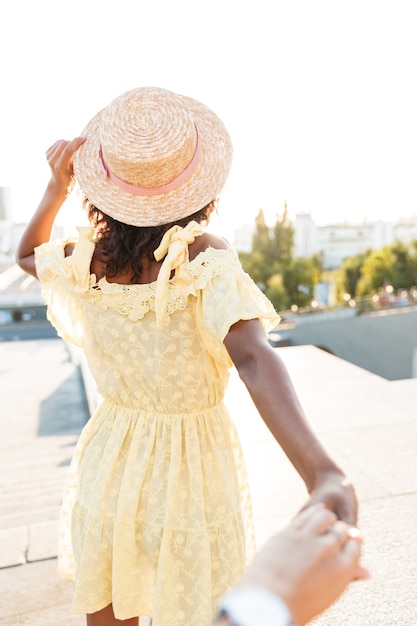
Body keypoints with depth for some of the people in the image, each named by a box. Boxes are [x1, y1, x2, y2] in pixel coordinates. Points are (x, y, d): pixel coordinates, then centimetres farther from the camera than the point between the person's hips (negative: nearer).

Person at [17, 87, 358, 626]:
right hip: (193, 470, -2)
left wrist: (57, 186, 1)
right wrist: (321, 471, -46)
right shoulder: (208, 259, -22)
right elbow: (252, 359, -38)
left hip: (109, 465, 3)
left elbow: (27, 255, 12)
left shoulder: (84, 263, -11)